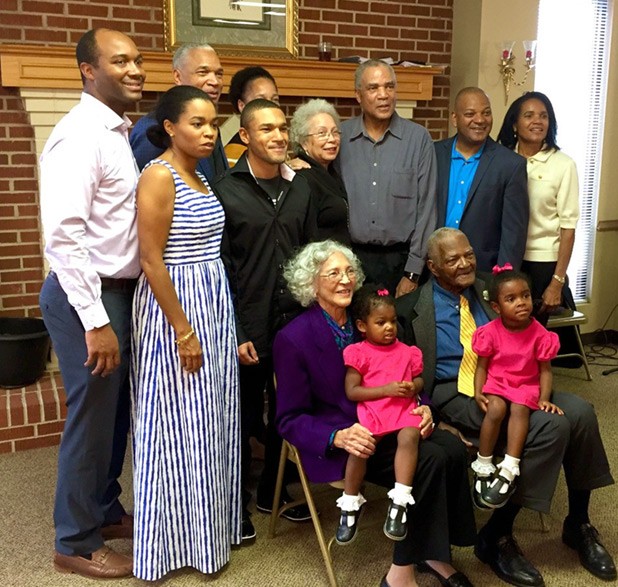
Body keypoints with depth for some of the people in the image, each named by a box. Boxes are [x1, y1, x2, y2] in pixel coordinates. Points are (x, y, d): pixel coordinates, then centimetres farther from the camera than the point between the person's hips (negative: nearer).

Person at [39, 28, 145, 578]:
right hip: (87, 296, -9)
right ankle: (76, 542, 23)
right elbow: (63, 235, -23)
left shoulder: (120, 132, 11)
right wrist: (95, 321, -23)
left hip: (119, 291, 9)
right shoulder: (80, 135, -17)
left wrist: (113, 310, 10)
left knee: (116, 411, 19)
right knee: (93, 415, 3)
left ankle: (105, 511, 39)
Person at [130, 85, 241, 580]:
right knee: (179, 426, 2)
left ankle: (207, 527, 31)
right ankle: (175, 538, 19)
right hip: (174, 307, -9)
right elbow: (152, 262, -19)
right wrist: (184, 330, -19)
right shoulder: (159, 176, -14)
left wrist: (214, 319, 12)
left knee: (210, 421, 15)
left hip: (212, 304, 9)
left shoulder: (200, 176, 12)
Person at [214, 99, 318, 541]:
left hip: (295, 321, 5)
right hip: (249, 327, -4)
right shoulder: (226, 191, -6)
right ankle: (237, 503, 27)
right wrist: (236, 333, -11)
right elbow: (219, 269, -8)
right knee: (243, 416, 8)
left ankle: (272, 491, 35)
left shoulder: (300, 188, 8)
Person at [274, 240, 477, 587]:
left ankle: (434, 552, -4)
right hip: (337, 444, -6)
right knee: (430, 459, -27)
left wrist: (422, 407, -9)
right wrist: (338, 437, -26)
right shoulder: (293, 338, -10)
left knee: (454, 450, -21)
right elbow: (290, 420, -8)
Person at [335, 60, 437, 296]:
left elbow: (425, 208, -1)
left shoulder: (419, 139, -1)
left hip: (399, 259, 0)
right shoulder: (340, 137, 2)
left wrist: (413, 272, -4)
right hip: (350, 258, 1)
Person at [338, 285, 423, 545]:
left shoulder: (406, 352, 16)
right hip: (370, 410, -2)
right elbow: (351, 391, -2)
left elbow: (418, 379, 25)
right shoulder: (359, 353, 4)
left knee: (409, 436, -32)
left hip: (404, 408, 2)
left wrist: (413, 387, -1)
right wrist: (386, 389, -11)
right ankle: (350, 505, -6)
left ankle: (400, 502, -26)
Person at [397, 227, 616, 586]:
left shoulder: (487, 292, 16)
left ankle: (578, 524, 3)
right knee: (550, 426, -27)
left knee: (580, 411, -19)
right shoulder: (413, 308, 0)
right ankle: (496, 538, -14)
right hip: (457, 394, -6)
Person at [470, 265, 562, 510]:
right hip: (496, 384, -1)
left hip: (526, 386, 1)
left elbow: (545, 370, 0)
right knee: (496, 409, -31)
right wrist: (478, 393, -17)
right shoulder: (491, 332, -8)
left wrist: (544, 398, -12)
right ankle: (483, 468, -17)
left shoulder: (539, 333, -5)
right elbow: (482, 366, -2)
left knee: (520, 409, -31)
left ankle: (508, 471, -31)